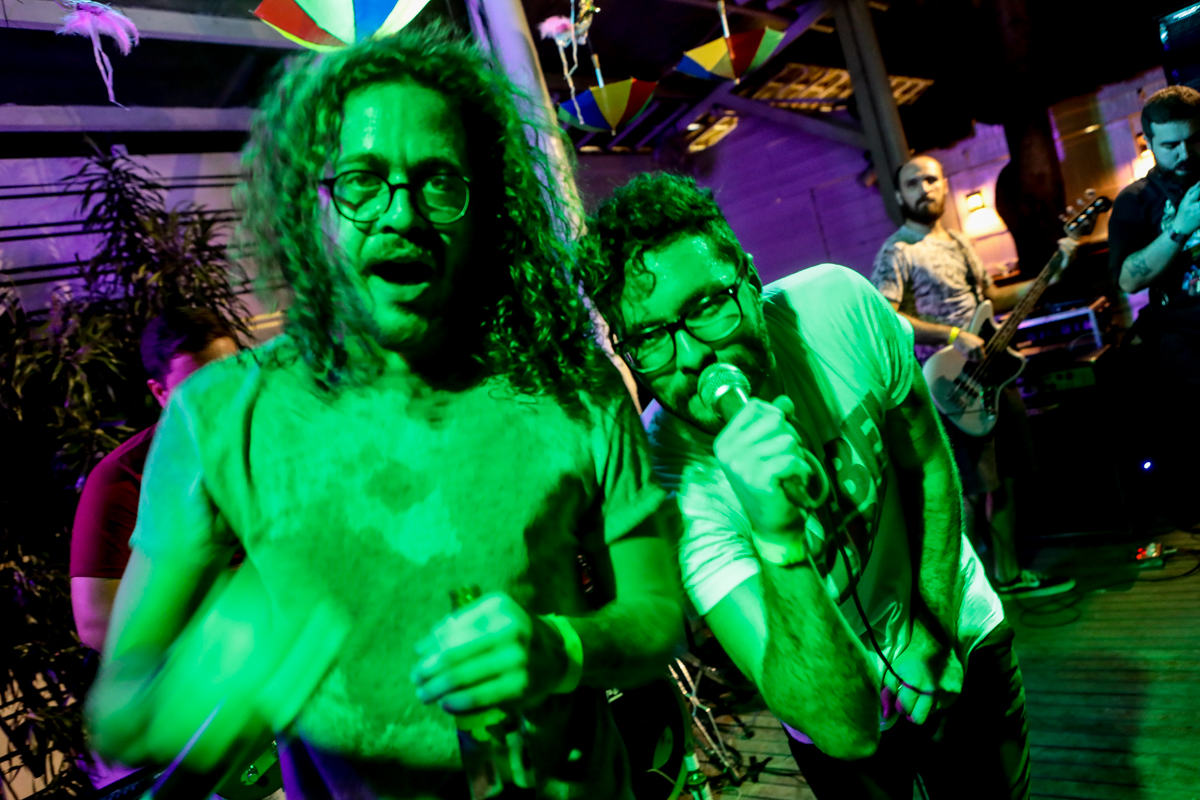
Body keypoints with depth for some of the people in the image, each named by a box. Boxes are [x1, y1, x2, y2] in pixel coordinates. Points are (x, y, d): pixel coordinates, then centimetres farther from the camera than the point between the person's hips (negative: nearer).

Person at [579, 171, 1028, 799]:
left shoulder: (838, 306, -24)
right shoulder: (675, 486, -35)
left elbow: (929, 463, -5)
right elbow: (844, 727, -39)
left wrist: (933, 629, -10)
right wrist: (777, 539, -53)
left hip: (963, 637, 4)